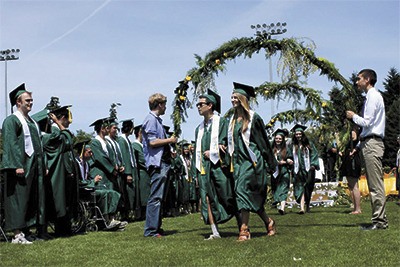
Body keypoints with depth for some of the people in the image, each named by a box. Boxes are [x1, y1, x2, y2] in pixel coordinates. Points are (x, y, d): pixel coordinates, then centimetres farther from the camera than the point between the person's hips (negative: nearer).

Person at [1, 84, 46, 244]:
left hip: (34, 167, 8)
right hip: (21, 167, -8)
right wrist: (17, 166, -23)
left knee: (33, 199, 8)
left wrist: (43, 165, 16)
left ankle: (25, 230, 14)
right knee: (19, 199, -7)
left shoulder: (32, 122, 20)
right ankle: (17, 235, -6)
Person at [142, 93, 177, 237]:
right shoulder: (151, 119, -10)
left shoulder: (156, 120, 20)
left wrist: (168, 151, 21)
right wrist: (170, 140, -9)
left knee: (159, 197, 14)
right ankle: (151, 230, -7)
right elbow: (152, 142, -20)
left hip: (162, 162, 11)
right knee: (156, 197, -10)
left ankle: (156, 227, 21)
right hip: (157, 163, -11)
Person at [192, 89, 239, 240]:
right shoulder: (199, 128, 20)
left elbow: (224, 144, -8)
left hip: (219, 165, -5)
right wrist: (195, 172, 13)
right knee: (208, 199, -4)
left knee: (228, 198, -5)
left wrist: (211, 152, -8)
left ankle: (242, 226, 7)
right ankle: (215, 232, -3)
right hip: (203, 168, 6)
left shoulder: (221, 122, 2)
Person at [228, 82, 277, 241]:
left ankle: (244, 229, -17)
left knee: (243, 190, -18)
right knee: (252, 196, 6)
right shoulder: (233, 120, 15)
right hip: (238, 161, 6)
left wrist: (270, 163, -3)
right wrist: (231, 160, 14)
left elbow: (263, 141, -2)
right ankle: (268, 222, 22)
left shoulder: (253, 118, -3)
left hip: (251, 160, -6)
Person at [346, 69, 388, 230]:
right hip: (370, 143, 10)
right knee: (373, 184, 11)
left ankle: (379, 221, -9)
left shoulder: (373, 96, -9)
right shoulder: (372, 96, 21)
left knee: (376, 184, -10)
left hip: (372, 143, -10)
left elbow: (367, 122, -17)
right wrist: (359, 145, 23)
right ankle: (379, 219, 15)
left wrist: (353, 116, 1)